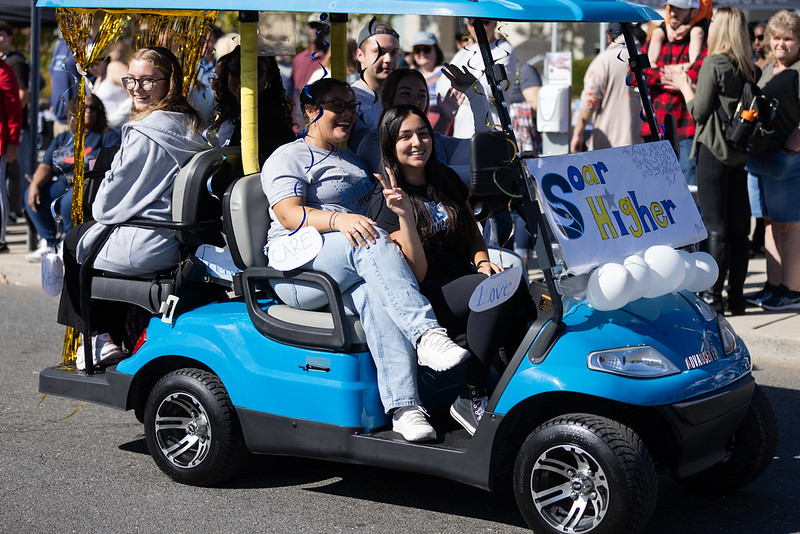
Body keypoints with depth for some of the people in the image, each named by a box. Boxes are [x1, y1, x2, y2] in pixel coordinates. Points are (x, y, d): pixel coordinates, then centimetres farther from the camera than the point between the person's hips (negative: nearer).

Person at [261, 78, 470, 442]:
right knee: (369, 241, -34)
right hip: (296, 272, -5)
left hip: (347, 275, 5)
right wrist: (338, 220, -30)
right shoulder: (288, 158, 5)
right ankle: (426, 334, -47)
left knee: (373, 292, -32)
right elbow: (289, 214, -12)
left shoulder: (351, 161, 29)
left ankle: (404, 408, -44)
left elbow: (368, 211, 34)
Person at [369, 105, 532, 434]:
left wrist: (482, 261, -1)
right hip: (421, 300, -5)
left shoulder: (448, 181, 11)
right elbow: (416, 274, -14)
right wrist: (404, 215, -26)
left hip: (462, 285, 5)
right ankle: (470, 399, -22)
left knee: (517, 289, -26)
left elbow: (473, 235, 22)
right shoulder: (384, 203, -6)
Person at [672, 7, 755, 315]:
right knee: (738, 226, 9)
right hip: (738, 151, 6)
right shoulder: (748, 68, 8)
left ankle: (713, 297, -3)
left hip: (713, 149, -6)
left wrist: (686, 90, 6)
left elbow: (700, 111, -10)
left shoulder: (714, 62, -11)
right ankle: (736, 297, 15)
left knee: (714, 226, -4)